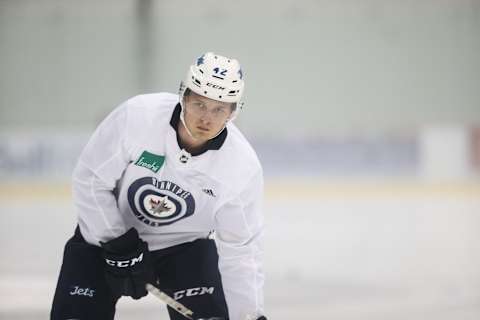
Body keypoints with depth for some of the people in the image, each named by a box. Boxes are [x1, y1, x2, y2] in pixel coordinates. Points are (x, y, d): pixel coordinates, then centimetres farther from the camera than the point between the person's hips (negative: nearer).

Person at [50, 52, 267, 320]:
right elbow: (90, 179, -17)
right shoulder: (137, 115, -27)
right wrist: (118, 244, -21)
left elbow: (241, 248, -13)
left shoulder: (243, 166, -22)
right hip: (107, 234, -1)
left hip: (184, 245, 1)